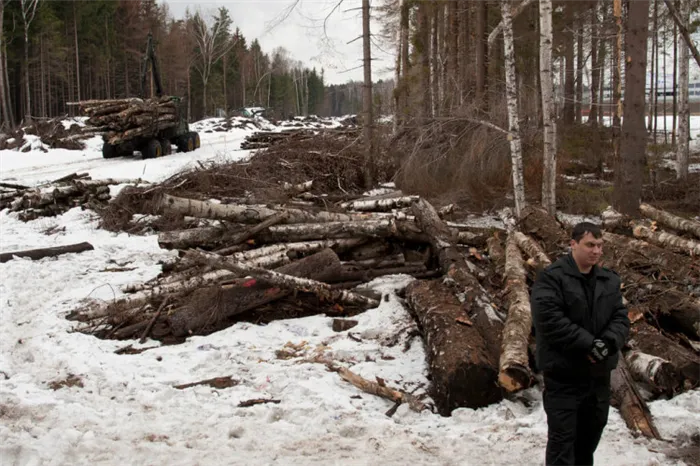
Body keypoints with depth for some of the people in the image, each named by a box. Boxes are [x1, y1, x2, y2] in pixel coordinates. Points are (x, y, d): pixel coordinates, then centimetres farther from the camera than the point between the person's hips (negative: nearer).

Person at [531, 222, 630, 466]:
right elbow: (549, 319, -22)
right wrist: (587, 344, -23)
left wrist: (608, 343, -16)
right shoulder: (551, 278, -13)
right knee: (562, 436, -4)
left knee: (591, 431, 20)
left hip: (599, 372, 7)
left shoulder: (609, 280, 8)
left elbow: (620, 317, 5)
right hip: (564, 371, -6)